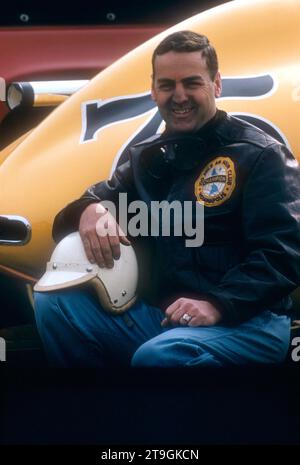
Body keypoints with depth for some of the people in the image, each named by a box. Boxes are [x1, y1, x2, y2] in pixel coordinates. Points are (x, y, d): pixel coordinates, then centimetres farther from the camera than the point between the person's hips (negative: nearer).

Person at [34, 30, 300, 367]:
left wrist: (218, 304, -28)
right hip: (162, 314, 6)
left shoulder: (260, 155, -3)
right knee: (53, 302, -12)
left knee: (156, 356, -36)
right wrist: (89, 211, -9)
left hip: (248, 320, -5)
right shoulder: (147, 158, 15)